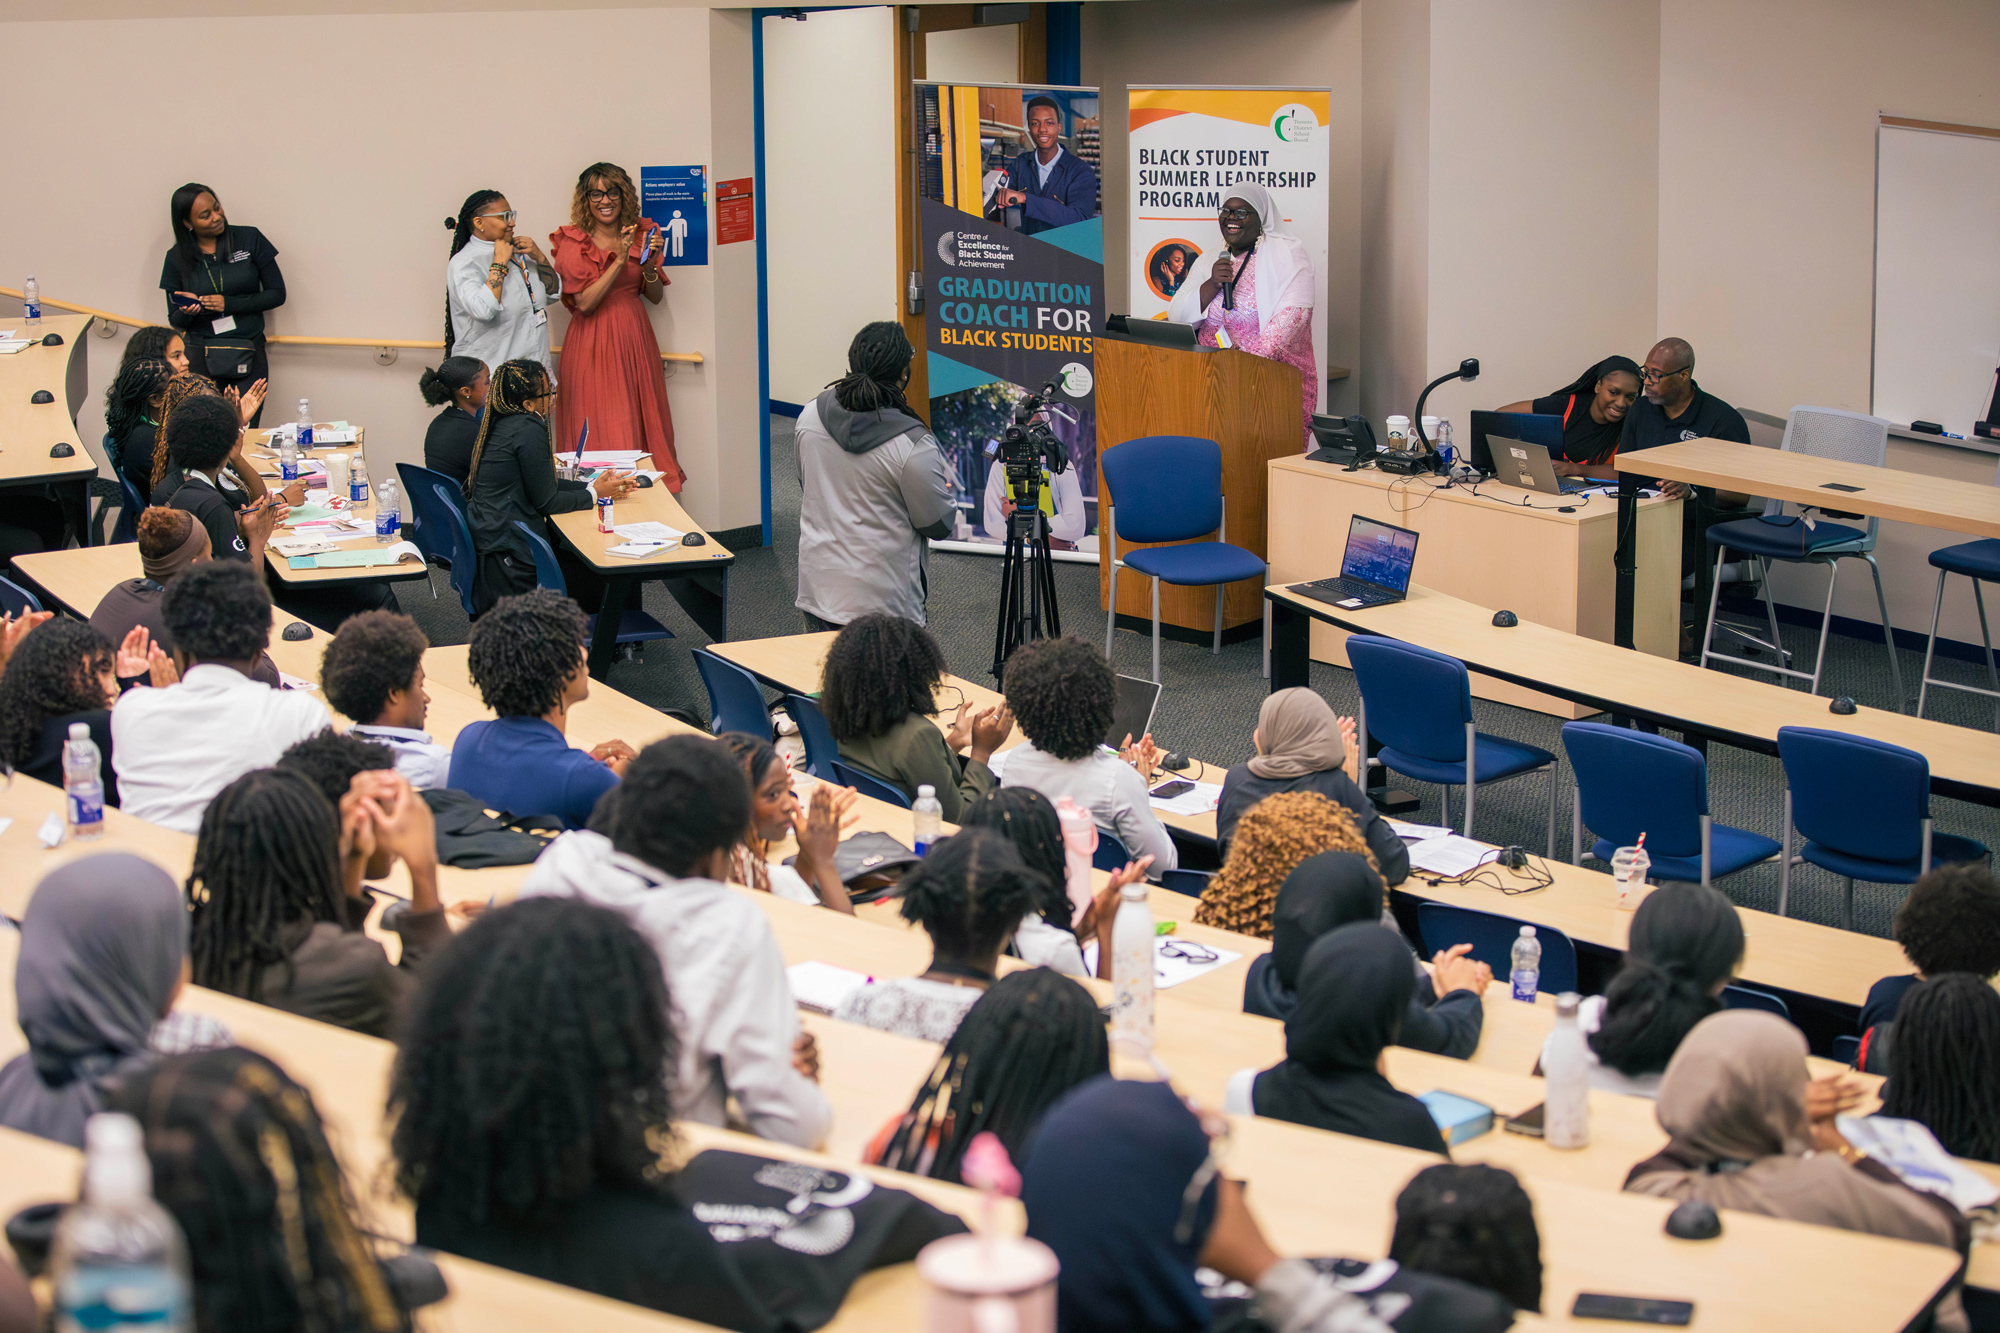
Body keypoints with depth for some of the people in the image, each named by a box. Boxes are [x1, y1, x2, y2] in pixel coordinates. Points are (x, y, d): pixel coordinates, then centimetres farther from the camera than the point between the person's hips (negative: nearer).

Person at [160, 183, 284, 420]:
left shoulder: (250, 239, 2)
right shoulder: (177, 258, 5)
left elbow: (277, 294, 3)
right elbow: (175, 320, 12)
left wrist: (228, 303, -8)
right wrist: (188, 312, -12)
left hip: (248, 358, -1)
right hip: (199, 359, 1)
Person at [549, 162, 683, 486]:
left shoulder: (641, 233, 7)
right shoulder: (573, 242, -6)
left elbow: (656, 297, 11)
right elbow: (584, 303, -14)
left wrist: (648, 266, -9)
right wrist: (619, 260, -18)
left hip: (635, 338, 4)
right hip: (593, 343, -4)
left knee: (642, 424, 5)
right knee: (602, 432, -5)